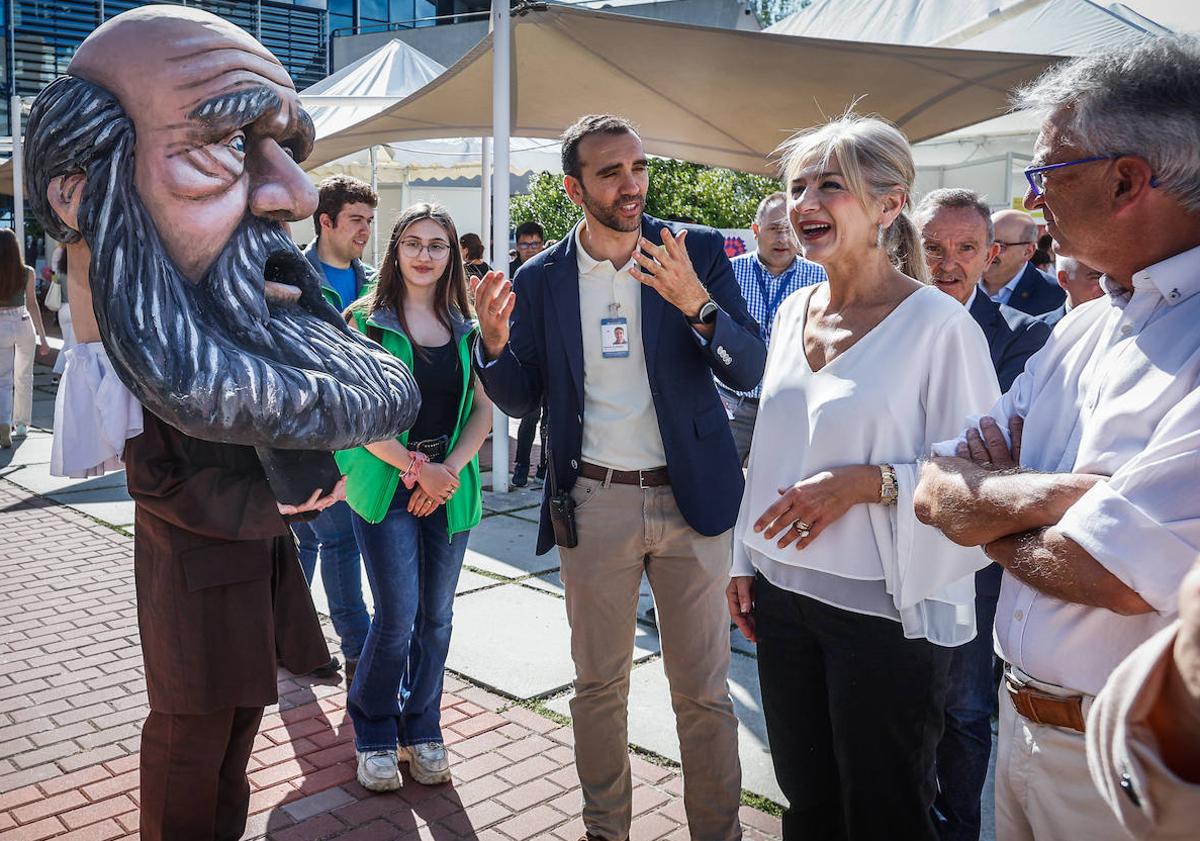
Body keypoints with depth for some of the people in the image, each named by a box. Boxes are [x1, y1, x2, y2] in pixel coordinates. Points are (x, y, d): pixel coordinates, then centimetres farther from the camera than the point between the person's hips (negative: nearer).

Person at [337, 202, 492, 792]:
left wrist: (450, 469, -7)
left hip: (451, 486, 4)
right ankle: (374, 734, 18)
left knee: (436, 616, 9)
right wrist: (416, 468, -13)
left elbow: (483, 410, 8)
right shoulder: (366, 321, -2)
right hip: (385, 484, -3)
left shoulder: (466, 328, 10)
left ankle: (421, 729, 27)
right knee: (398, 615, -5)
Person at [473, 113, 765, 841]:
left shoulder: (699, 252, -3)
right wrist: (495, 342, -17)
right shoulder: (540, 279, 1)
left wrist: (697, 303, -27)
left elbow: (748, 371, -8)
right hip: (594, 503, 2)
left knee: (703, 689, 8)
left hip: (691, 496, -1)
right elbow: (521, 400, 4)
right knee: (599, 684, 14)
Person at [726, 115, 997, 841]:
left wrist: (868, 482, -24)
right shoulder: (795, 311, 6)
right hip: (784, 592, 6)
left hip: (887, 612, -6)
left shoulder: (939, 325, -14)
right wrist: (747, 560, 14)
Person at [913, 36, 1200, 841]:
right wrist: (1055, 492, -20)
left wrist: (990, 508, -9)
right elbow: (938, 493, 0)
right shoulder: (1082, 329, 4)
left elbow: (1109, 576, -28)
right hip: (1022, 719, 7)